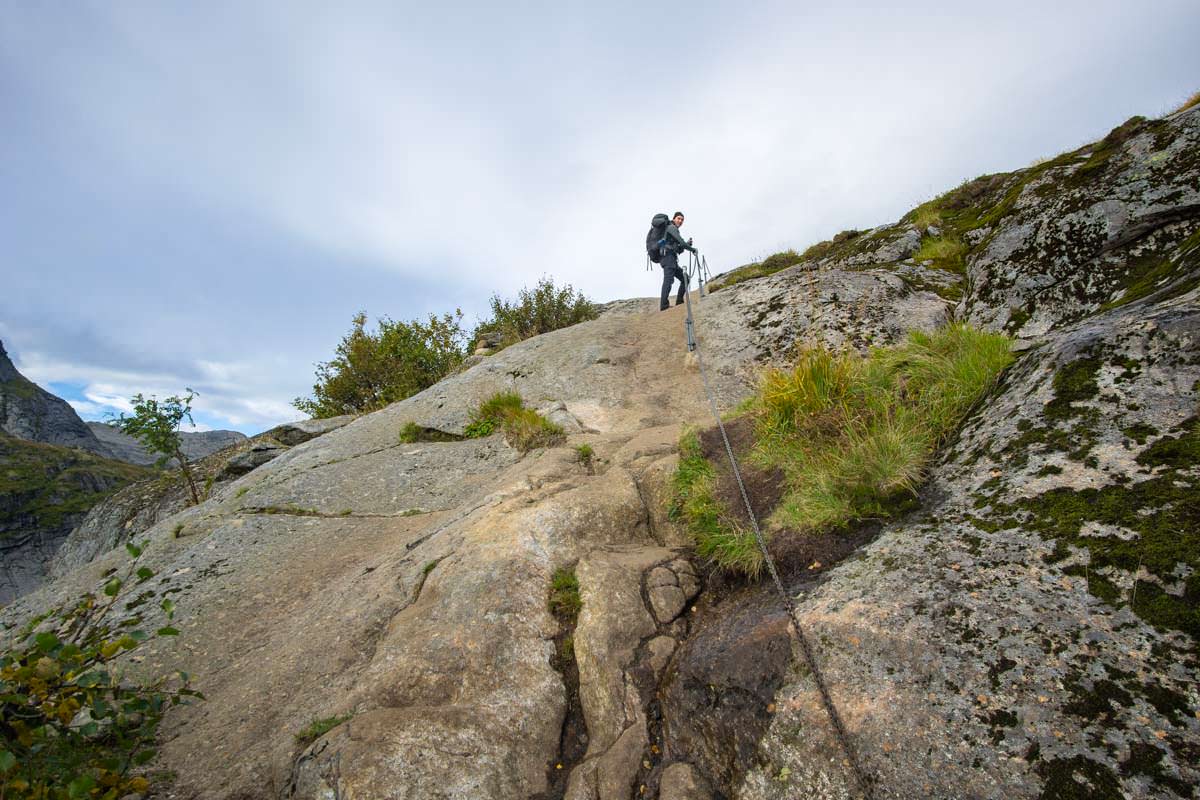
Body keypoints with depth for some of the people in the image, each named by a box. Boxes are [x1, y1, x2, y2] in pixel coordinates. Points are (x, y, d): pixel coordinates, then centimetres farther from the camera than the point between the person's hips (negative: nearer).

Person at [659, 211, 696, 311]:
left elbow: (679, 250, 28)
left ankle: (679, 301, 4)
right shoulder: (671, 227, 2)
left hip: (673, 261, 10)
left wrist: (687, 244, 13)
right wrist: (692, 249, -2)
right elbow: (681, 241, -11)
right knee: (668, 280, -23)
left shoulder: (675, 231, 31)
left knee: (685, 279, 9)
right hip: (668, 257, -10)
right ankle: (664, 305, -34)